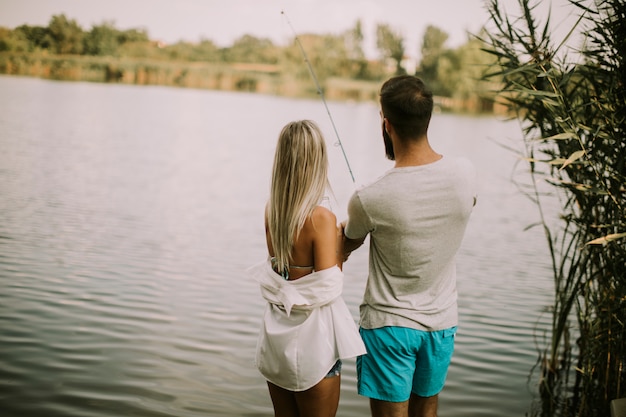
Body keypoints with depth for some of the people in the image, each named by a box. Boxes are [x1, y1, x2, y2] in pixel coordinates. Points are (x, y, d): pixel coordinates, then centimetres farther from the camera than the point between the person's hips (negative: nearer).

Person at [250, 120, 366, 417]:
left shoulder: (271, 210, -2)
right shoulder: (321, 219, -21)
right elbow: (327, 290, -20)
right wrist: (340, 247, -5)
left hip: (277, 334, 6)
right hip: (312, 336, -6)